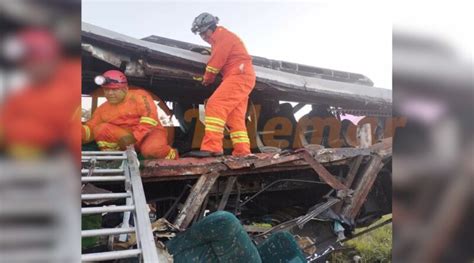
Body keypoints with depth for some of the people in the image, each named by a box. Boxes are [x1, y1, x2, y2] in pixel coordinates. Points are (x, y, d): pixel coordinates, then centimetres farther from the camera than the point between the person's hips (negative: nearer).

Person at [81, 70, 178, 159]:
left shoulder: (139, 96, -11)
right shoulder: (103, 109, 5)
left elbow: (150, 118, -22)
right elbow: (91, 128, 3)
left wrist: (134, 136, -28)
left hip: (151, 132, -4)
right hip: (127, 138, 4)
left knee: (150, 149, -38)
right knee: (100, 128, -17)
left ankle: (172, 157, -6)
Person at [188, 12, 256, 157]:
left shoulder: (222, 35, -1)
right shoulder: (220, 40, 30)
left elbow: (217, 61, -9)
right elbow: (218, 58, 26)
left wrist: (207, 78, 5)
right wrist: (209, 78, 10)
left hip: (239, 76, -11)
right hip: (239, 77, 11)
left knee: (215, 105, -23)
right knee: (235, 117, 5)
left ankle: (211, 147, -32)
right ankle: (242, 151, 2)